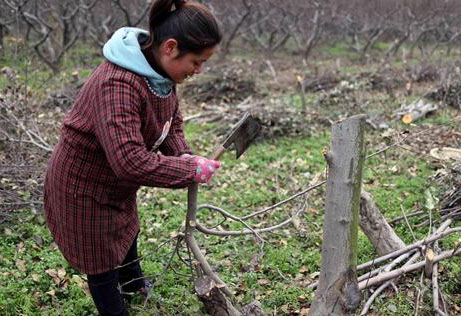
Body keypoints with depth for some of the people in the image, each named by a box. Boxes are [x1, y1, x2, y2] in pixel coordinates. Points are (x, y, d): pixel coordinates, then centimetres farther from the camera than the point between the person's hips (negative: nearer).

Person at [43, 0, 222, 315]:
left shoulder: (161, 69, -10)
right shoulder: (118, 84, -40)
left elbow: (172, 120, 5)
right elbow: (130, 161, -45)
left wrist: (182, 154, -14)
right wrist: (190, 169, -36)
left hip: (117, 182, 10)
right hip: (84, 185, -10)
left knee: (126, 230, 33)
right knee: (102, 262, 8)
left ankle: (132, 281, 62)